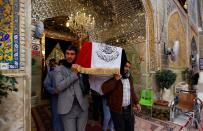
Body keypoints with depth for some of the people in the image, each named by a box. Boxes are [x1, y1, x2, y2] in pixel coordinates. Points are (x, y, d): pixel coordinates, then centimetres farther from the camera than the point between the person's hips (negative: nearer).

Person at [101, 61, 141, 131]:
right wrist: (115, 80, -30)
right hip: (117, 111, -6)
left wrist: (136, 103, 12)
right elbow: (104, 89, -26)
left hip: (129, 109, 6)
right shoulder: (114, 78, -12)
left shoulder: (129, 77, 8)